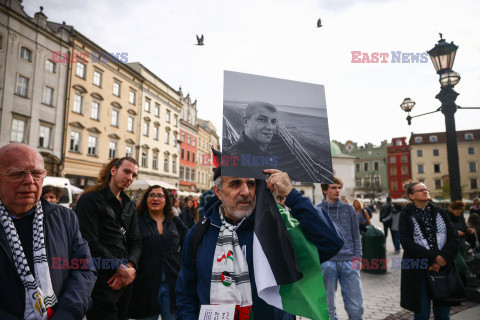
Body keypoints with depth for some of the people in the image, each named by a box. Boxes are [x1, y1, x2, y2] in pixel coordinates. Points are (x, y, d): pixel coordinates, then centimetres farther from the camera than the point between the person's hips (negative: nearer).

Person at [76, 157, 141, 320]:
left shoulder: (129, 205, 14)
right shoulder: (91, 199, -7)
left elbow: (135, 242, 10)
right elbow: (91, 243, -16)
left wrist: (129, 267, -9)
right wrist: (122, 268, -15)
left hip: (125, 281, 7)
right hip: (101, 281, -7)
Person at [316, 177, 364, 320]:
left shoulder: (349, 209, 11)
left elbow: (356, 235, 13)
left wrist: (357, 255, 3)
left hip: (348, 261, 2)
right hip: (326, 262, -1)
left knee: (356, 306, 3)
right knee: (328, 305, 8)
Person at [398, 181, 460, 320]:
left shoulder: (440, 213, 11)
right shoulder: (406, 215, -2)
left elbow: (453, 239, 3)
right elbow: (407, 243, -11)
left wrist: (443, 259, -13)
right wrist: (434, 258, -16)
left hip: (443, 267, 4)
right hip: (418, 271, -3)